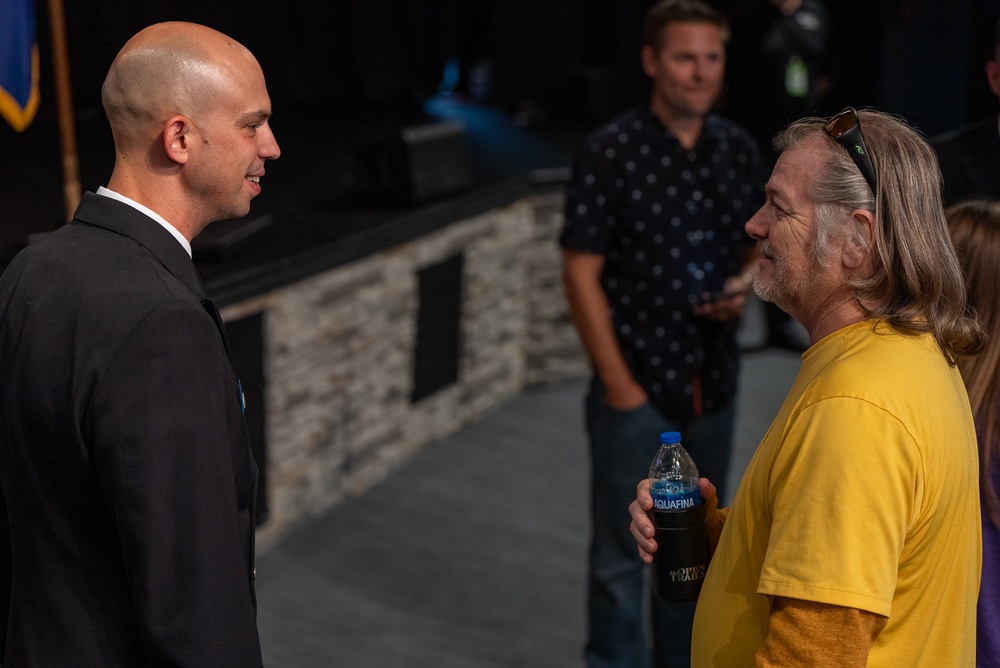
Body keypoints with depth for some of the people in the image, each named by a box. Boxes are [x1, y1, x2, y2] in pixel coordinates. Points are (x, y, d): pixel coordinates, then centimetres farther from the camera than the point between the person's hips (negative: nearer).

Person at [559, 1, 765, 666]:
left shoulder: (739, 150, 3)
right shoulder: (611, 153, -12)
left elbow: (763, 243, 16)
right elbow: (582, 272, -11)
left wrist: (746, 284, -7)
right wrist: (618, 382, -13)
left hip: (713, 383, 5)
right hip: (638, 386, -5)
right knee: (622, 552, 3)